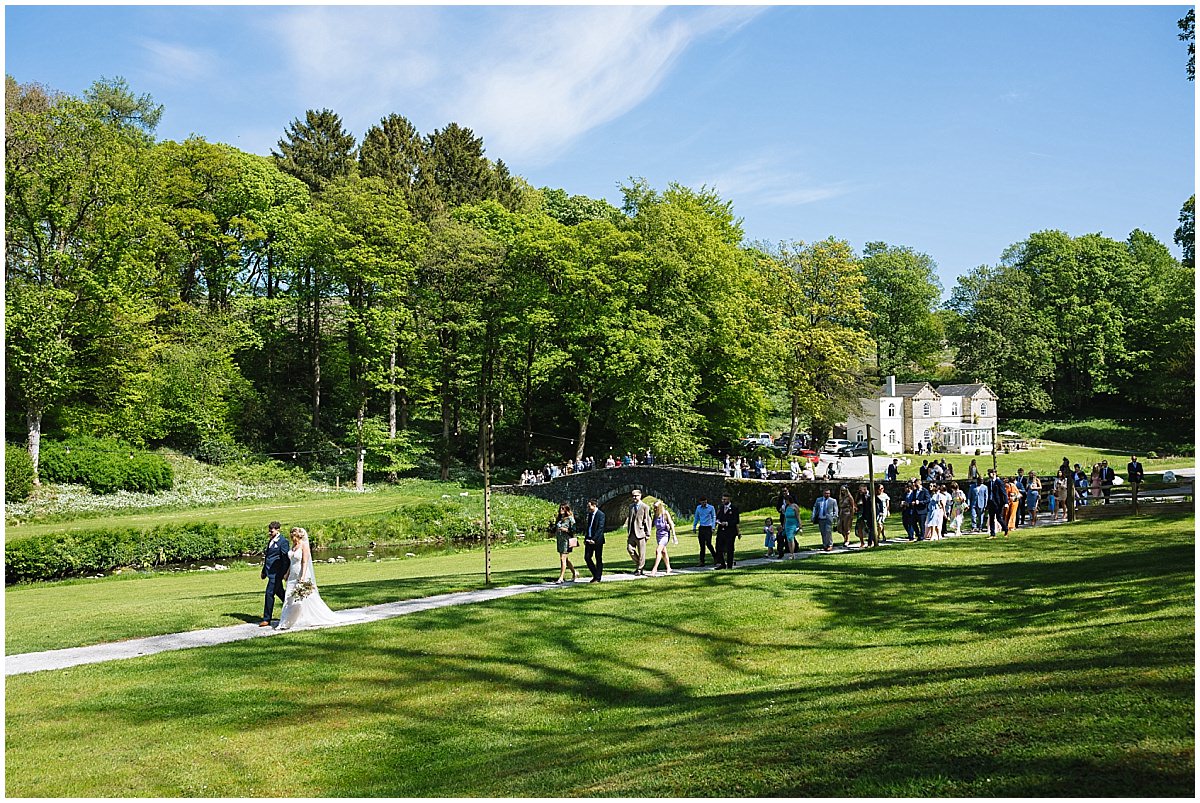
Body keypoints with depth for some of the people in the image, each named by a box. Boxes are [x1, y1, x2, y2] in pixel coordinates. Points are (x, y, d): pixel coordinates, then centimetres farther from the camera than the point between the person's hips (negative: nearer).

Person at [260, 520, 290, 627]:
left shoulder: (283, 541, -12)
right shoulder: (271, 540, 14)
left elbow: (286, 558, -14)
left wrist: (285, 573, -17)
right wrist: (264, 571, 22)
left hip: (276, 572, -9)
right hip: (270, 571, 9)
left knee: (270, 593, -9)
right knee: (279, 593, 17)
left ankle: (267, 619, -4)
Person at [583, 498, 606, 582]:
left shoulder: (600, 514, -11)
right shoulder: (590, 514, 13)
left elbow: (600, 528, -16)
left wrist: (594, 539, -21)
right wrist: (586, 538, 10)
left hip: (597, 540, -8)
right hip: (589, 539, 8)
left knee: (598, 559, 1)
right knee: (587, 557, 4)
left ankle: (598, 578, 7)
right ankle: (595, 575, 17)